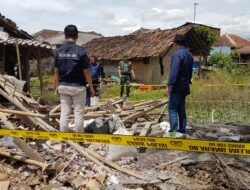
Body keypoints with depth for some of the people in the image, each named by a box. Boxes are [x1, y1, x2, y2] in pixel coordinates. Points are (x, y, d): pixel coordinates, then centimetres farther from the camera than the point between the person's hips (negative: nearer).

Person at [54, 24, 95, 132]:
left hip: (63, 86, 4)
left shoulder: (59, 51, 0)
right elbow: (86, 72, -10)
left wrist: (57, 86, 15)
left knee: (64, 113, 9)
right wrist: (91, 87, 0)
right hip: (78, 87, -4)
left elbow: (56, 71, 4)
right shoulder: (80, 51, -12)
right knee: (78, 113, 6)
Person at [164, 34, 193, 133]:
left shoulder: (177, 54, -16)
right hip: (185, 87, 8)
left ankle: (173, 130, -6)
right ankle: (182, 129, 19)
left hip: (176, 87, -8)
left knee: (172, 109, -4)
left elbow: (173, 71, -23)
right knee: (182, 109, 14)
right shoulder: (189, 55, 11)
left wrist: (168, 86, -24)